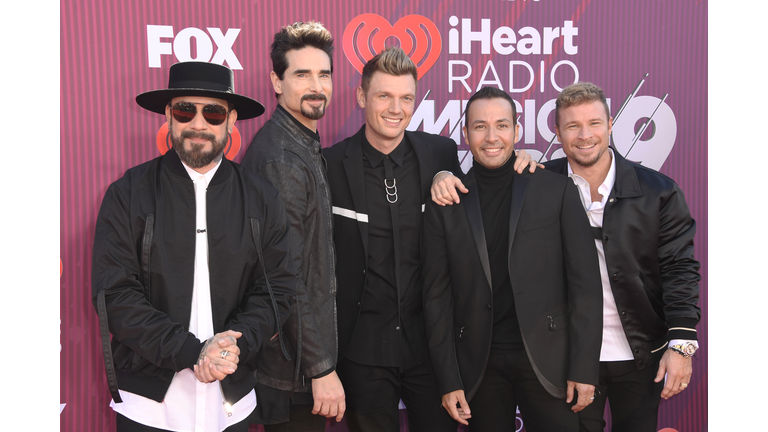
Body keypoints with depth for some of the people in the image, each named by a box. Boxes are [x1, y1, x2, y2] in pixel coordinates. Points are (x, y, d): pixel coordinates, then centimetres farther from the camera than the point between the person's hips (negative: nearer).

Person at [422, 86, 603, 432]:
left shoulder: (558, 191, 0)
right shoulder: (444, 205, 3)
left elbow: (585, 282, -1)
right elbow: (437, 295, 3)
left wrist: (584, 368, -6)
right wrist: (448, 380, -1)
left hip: (546, 360, -1)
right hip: (479, 366, 1)